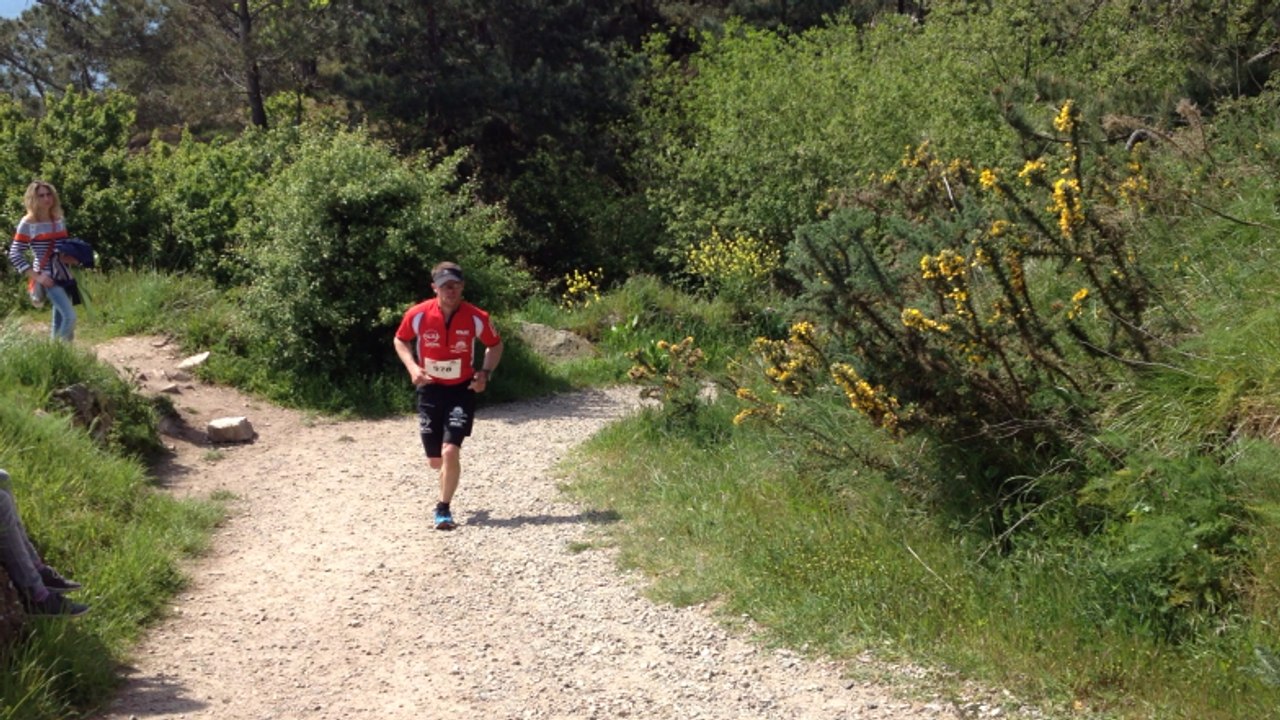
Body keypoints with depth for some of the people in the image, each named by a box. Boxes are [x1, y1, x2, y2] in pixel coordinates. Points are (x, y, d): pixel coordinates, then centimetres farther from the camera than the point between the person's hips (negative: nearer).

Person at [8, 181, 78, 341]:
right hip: (47, 277, -6)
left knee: (59, 321, 9)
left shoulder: (59, 220, 10)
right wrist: (37, 277, -15)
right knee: (70, 316, -19)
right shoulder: (27, 224, -8)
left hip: (64, 275, 6)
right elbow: (14, 256, -9)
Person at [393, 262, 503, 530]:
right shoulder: (418, 315, -12)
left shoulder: (477, 318, -13)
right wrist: (412, 367, -10)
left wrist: (485, 373, -9)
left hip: (462, 390, -2)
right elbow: (400, 340, 6)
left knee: (450, 451, -18)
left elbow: (495, 345, 6)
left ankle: (443, 509, 0)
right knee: (435, 461, 7)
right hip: (430, 390, 2)